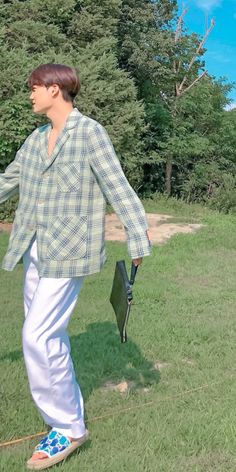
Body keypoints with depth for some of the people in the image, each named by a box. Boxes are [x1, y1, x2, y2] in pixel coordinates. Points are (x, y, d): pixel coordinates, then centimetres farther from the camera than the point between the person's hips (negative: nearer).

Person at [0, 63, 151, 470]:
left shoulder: (90, 132, -9)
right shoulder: (36, 139, 11)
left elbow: (118, 187, -13)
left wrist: (138, 241, -19)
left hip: (69, 251, -7)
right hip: (35, 250, 8)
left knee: (38, 337, -11)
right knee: (49, 336, 13)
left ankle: (67, 428, 7)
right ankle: (69, 416, 30)